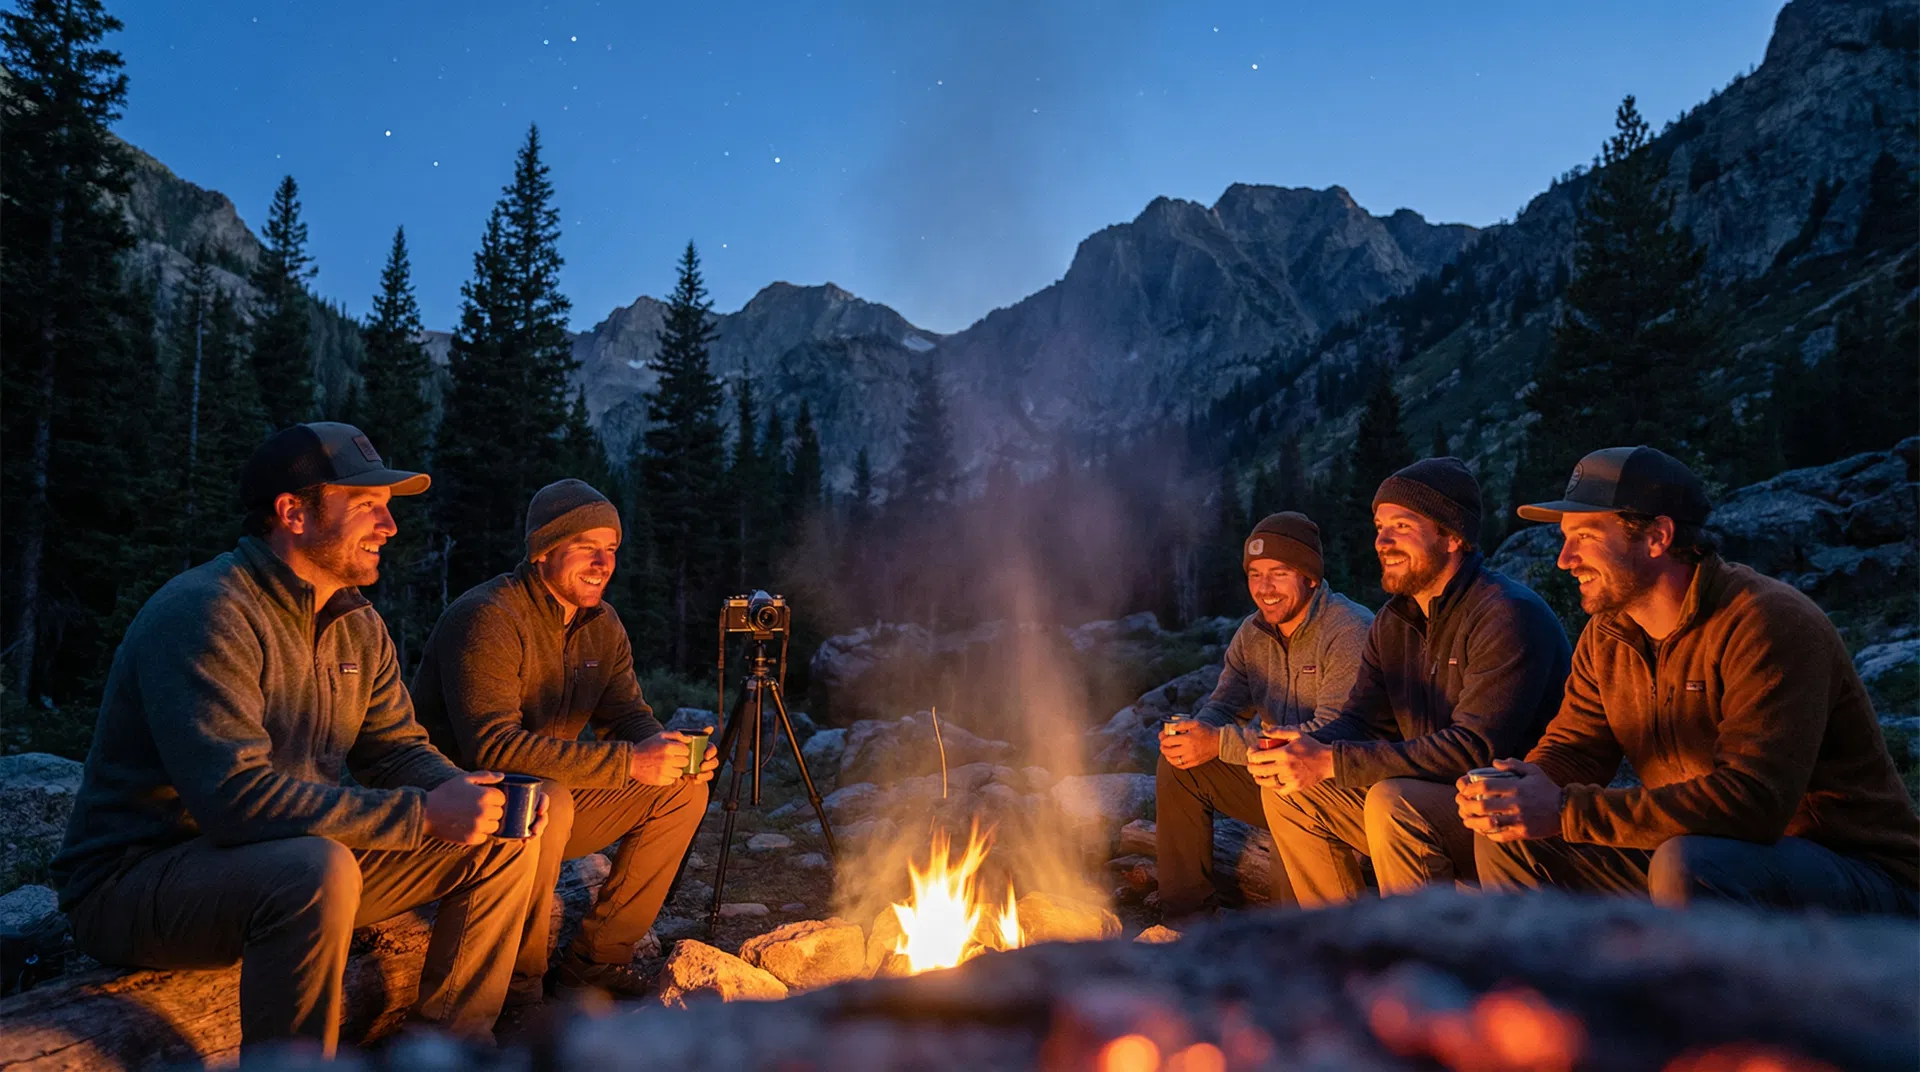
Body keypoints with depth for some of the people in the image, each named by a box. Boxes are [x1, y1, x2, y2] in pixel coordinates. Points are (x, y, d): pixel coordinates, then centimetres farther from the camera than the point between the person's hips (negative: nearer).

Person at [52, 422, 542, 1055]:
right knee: (319, 870, -39)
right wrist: (422, 815, -31)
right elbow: (234, 795, -32)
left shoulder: (358, 625, 5)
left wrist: (465, 796, -17)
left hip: (296, 865, 8)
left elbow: (396, 748, 5)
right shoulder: (205, 612, -22)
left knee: (504, 846, -1)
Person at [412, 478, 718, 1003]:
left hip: (554, 792, 8)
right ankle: (516, 979, -13)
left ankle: (595, 959, 3)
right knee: (547, 800, -37)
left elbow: (628, 717, 4)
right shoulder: (487, 619, -21)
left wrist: (669, 750, -21)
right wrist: (627, 763, -37)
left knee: (681, 792, -4)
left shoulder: (603, 624, 4)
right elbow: (491, 745, -32)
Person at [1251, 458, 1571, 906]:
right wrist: (1306, 747, -20)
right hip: (1427, 796, 8)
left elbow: (1475, 748, -28)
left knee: (1392, 802, -34)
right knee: (1288, 791, -1)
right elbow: (1359, 719, 6)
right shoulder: (1393, 622, 8)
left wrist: (1332, 762, -31)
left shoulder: (1509, 616, -19)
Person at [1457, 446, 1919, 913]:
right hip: (1709, 859, 7)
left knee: (1688, 865, -38)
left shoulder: (1770, 625, -22)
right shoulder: (1607, 636, 2)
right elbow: (1571, 747, 2)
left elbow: (1753, 800, -33)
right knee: (1510, 839, -5)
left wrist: (1569, 812, -36)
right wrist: (1524, 786, -24)